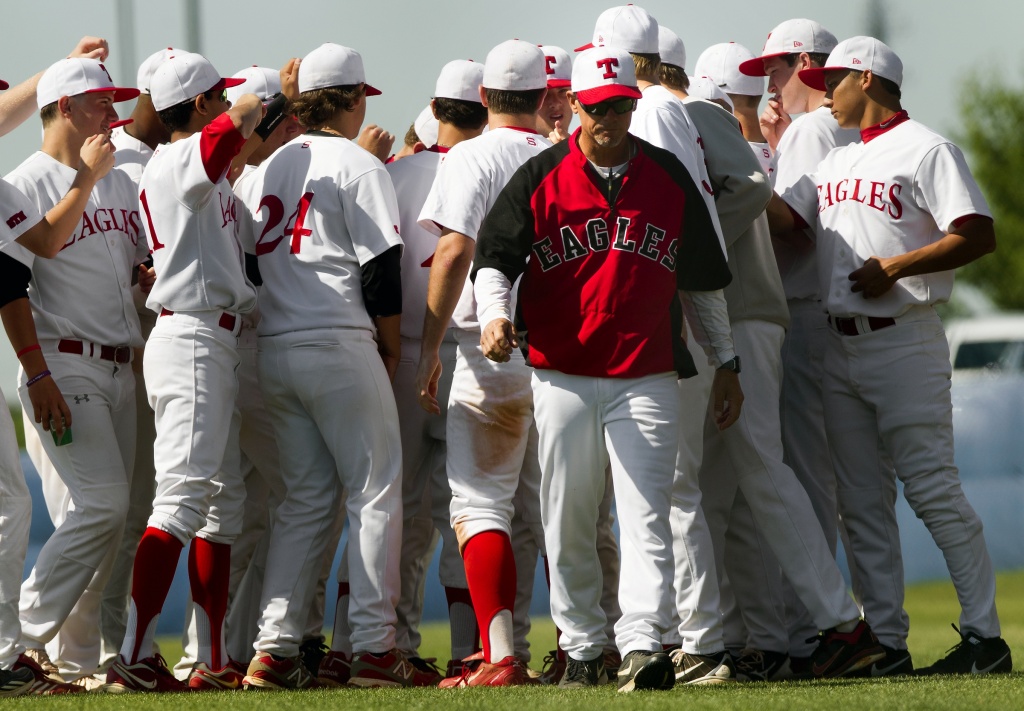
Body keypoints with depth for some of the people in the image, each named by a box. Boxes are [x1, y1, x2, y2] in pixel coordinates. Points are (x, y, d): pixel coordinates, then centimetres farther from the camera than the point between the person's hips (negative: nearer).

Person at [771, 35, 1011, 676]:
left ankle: (984, 635, -7)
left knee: (933, 490, -10)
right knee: (862, 502, 7)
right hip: (841, 344, 8)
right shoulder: (837, 162, 19)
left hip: (904, 341, -8)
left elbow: (979, 236, -14)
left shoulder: (927, 151, -6)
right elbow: (788, 223, 14)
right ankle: (883, 641, 10)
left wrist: (893, 268, -16)